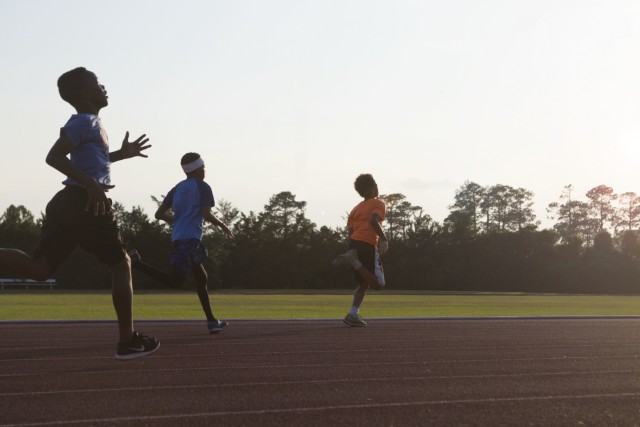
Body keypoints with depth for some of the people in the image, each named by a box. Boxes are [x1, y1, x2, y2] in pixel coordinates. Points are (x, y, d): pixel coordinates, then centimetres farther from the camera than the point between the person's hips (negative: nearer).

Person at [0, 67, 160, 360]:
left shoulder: (89, 123, 21)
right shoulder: (85, 121, -9)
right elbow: (54, 157, -21)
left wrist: (122, 154, 32)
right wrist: (91, 185, -25)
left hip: (68, 203, 9)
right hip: (85, 205, -9)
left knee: (39, 267, 5)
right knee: (120, 264, 4)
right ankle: (128, 341, 8)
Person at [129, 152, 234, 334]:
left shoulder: (177, 188, 19)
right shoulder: (203, 187, 1)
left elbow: (159, 214, 14)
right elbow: (207, 214, -11)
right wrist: (223, 226, 5)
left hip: (178, 237, 9)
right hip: (190, 238, -9)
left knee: (201, 277, 16)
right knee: (175, 281, -14)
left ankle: (212, 322, 18)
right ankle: (137, 262, -24)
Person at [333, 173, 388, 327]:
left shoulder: (356, 208, 24)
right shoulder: (379, 204, 3)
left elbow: (350, 231, 15)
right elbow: (373, 221, -17)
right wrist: (384, 239, -13)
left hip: (354, 243, 8)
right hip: (368, 245, -8)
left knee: (364, 283, 17)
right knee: (378, 283, -8)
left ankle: (353, 315, 4)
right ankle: (353, 260, -23)